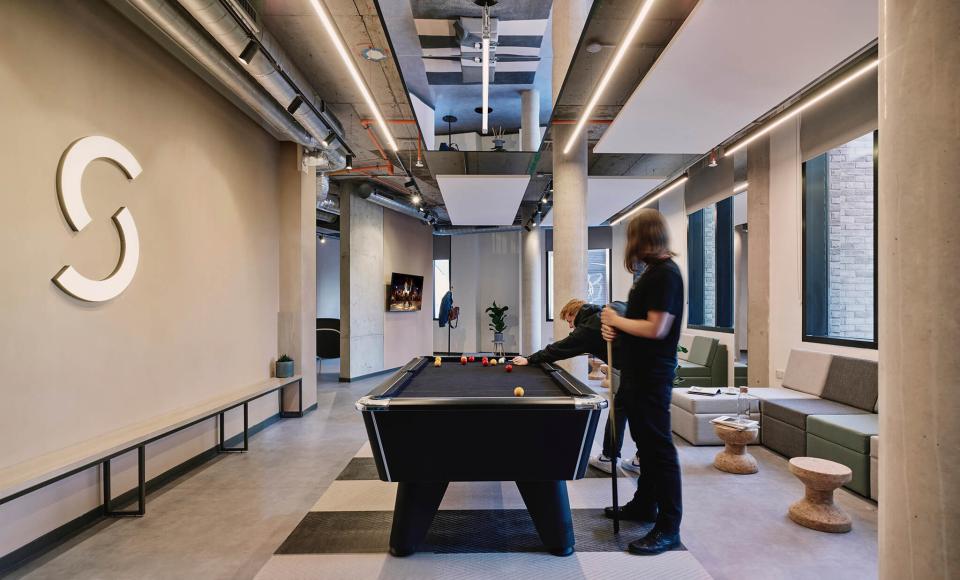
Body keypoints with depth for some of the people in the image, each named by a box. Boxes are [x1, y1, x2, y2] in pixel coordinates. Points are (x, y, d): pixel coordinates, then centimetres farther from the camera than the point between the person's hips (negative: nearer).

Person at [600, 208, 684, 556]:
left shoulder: (665, 273, -17)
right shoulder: (653, 271, 13)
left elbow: (656, 328, -23)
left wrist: (617, 320, -11)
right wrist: (616, 328, 2)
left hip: (653, 375, -10)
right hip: (637, 371, 10)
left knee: (658, 448, -2)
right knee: (645, 442, 19)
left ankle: (668, 528, 10)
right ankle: (644, 505, 34)